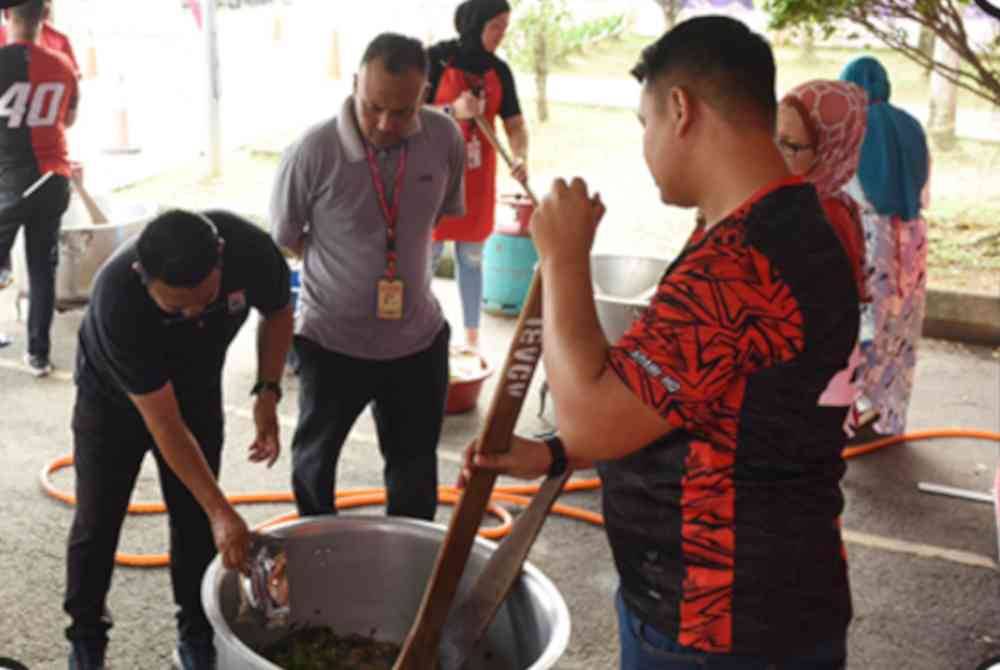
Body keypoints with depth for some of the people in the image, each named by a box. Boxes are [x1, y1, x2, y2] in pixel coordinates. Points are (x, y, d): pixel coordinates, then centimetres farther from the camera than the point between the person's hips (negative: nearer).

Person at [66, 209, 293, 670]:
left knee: (195, 520, 3)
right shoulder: (116, 297, -42)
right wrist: (222, 511, -36)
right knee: (97, 522, 4)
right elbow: (165, 425, -35)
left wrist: (267, 392, -20)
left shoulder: (251, 250, -34)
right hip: (113, 397, -2)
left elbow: (277, 312, -8)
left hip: (197, 390, 3)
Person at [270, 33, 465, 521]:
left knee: (416, 467, 19)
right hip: (332, 338, -2)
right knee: (315, 460, 19)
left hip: (418, 335, 3)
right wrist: (349, 262, -3)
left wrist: (399, 256, 6)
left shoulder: (445, 139, -12)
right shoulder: (312, 153, -23)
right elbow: (283, 239, -6)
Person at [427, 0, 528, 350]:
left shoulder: (499, 71, 4)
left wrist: (521, 157, -17)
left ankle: (472, 338, 17)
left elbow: (515, 124, 4)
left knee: (471, 259, 10)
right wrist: (454, 111, -26)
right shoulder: (436, 58, -9)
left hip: (477, 180, 4)